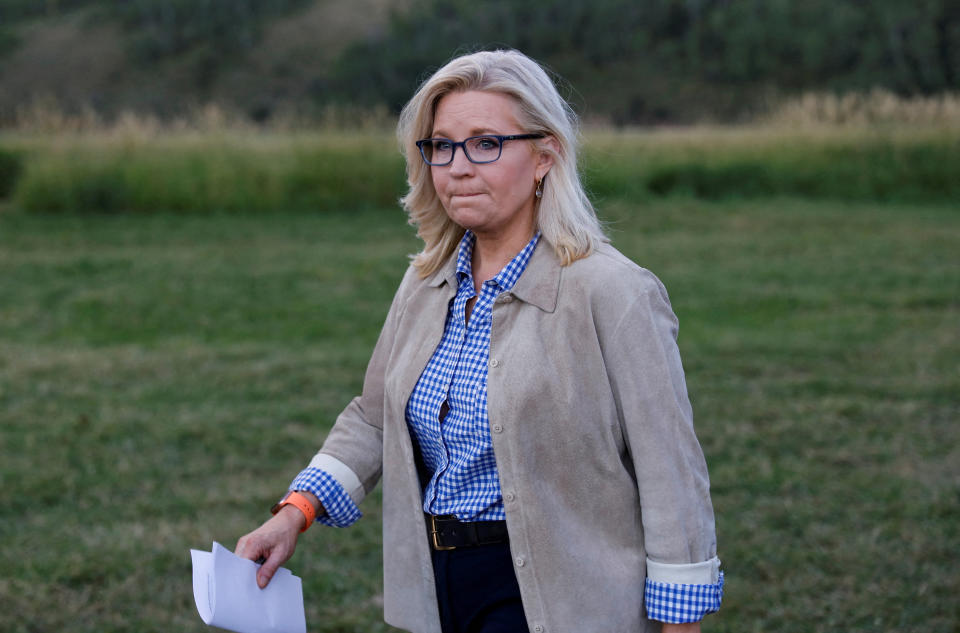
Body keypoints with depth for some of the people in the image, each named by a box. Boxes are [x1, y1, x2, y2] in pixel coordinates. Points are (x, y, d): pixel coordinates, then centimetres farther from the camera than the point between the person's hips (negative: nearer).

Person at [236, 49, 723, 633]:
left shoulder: (612, 293, -14)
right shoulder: (426, 284, 7)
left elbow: (671, 475, -13)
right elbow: (374, 419, 16)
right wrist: (297, 512, 2)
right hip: (440, 584, 6)